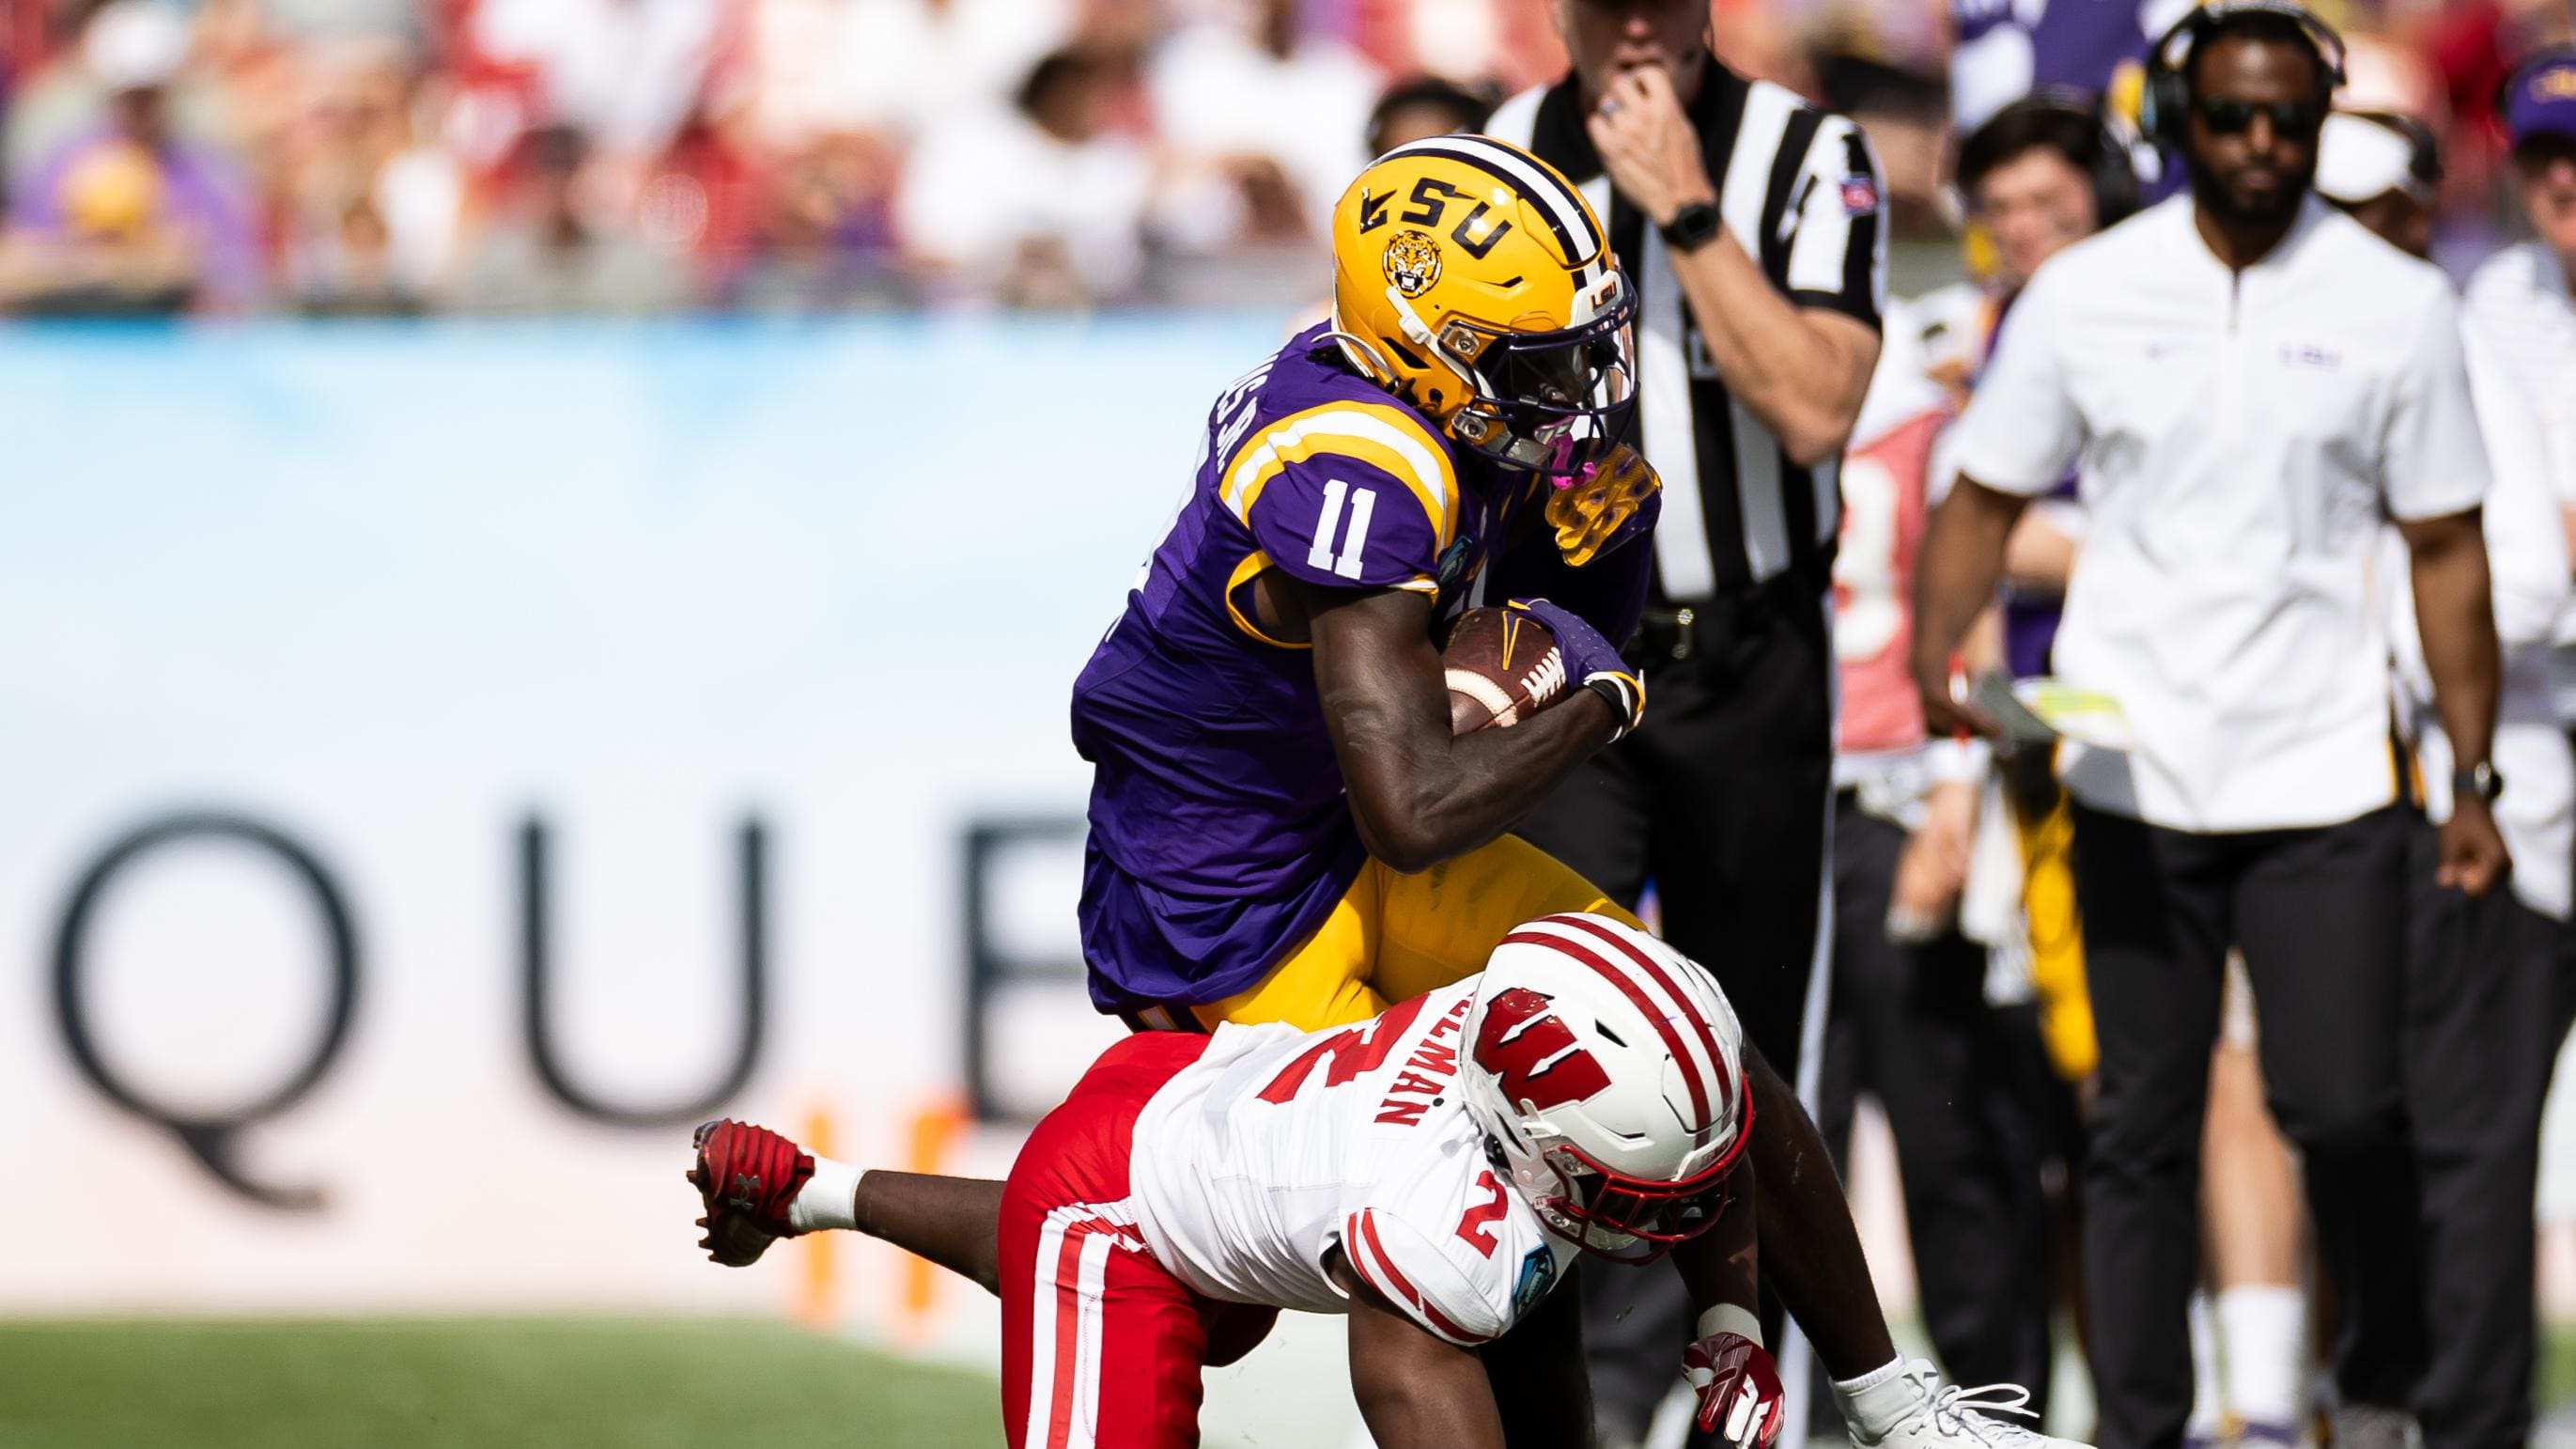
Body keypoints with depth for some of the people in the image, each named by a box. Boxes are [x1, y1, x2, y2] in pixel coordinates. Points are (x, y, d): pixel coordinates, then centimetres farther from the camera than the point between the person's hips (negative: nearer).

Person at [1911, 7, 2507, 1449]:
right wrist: (1936, 652, -9)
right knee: (2143, 1126, 5)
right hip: (2136, 776, 1)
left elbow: (2447, 551, 4)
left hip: (2325, 780, -1)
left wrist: (2476, 778, 2)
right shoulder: (2084, 295, 2)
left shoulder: (2395, 303, 1)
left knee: (2348, 1111, -7)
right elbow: (1988, 495, 9)